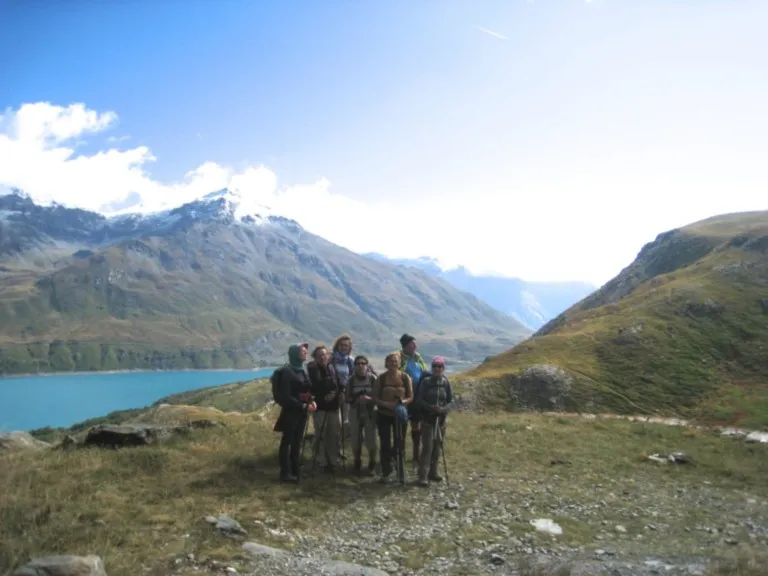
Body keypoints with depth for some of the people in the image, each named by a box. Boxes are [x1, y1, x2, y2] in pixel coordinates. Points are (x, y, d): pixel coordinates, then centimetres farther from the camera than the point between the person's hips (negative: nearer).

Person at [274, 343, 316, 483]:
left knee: (297, 441, 13)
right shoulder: (287, 371, -14)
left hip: (302, 411, 7)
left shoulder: (303, 369, 9)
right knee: (287, 441, 0)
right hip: (291, 411, -7)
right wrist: (304, 405, -18)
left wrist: (311, 401, -4)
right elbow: (286, 396, -16)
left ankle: (295, 470, 22)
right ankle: (285, 473, 6)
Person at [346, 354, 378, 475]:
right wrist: (356, 400, -16)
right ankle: (357, 464, 27)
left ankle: (372, 465, 16)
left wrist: (369, 399, -21)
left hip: (370, 413, -2)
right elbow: (347, 398, 2)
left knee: (371, 440, -1)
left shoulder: (372, 378, -6)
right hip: (355, 413, 2)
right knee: (356, 440, 8)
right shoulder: (351, 380, -2)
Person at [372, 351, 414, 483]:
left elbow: (411, 397, -1)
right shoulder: (381, 378, -6)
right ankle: (386, 473, 14)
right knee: (385, 444, 2)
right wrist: (386, 404, -21)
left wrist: (403, 401, -22)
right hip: (384, 415, -1)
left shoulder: (405, 377, -4)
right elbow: (375, 398, -5)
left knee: (400, 443, 7)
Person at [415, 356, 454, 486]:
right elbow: (419, 400, -6)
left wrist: (443, 409, -18)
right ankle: (423, 476, -6)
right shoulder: (426, 381, -6)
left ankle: (433, 472, 25)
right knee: (427, 447, -9)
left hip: (441, 419, 4)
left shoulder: (446, 383, 2)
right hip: (428, 419, -3)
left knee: (437, 447, 11)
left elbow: (451, 402, 2)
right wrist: (430, 407, -22)